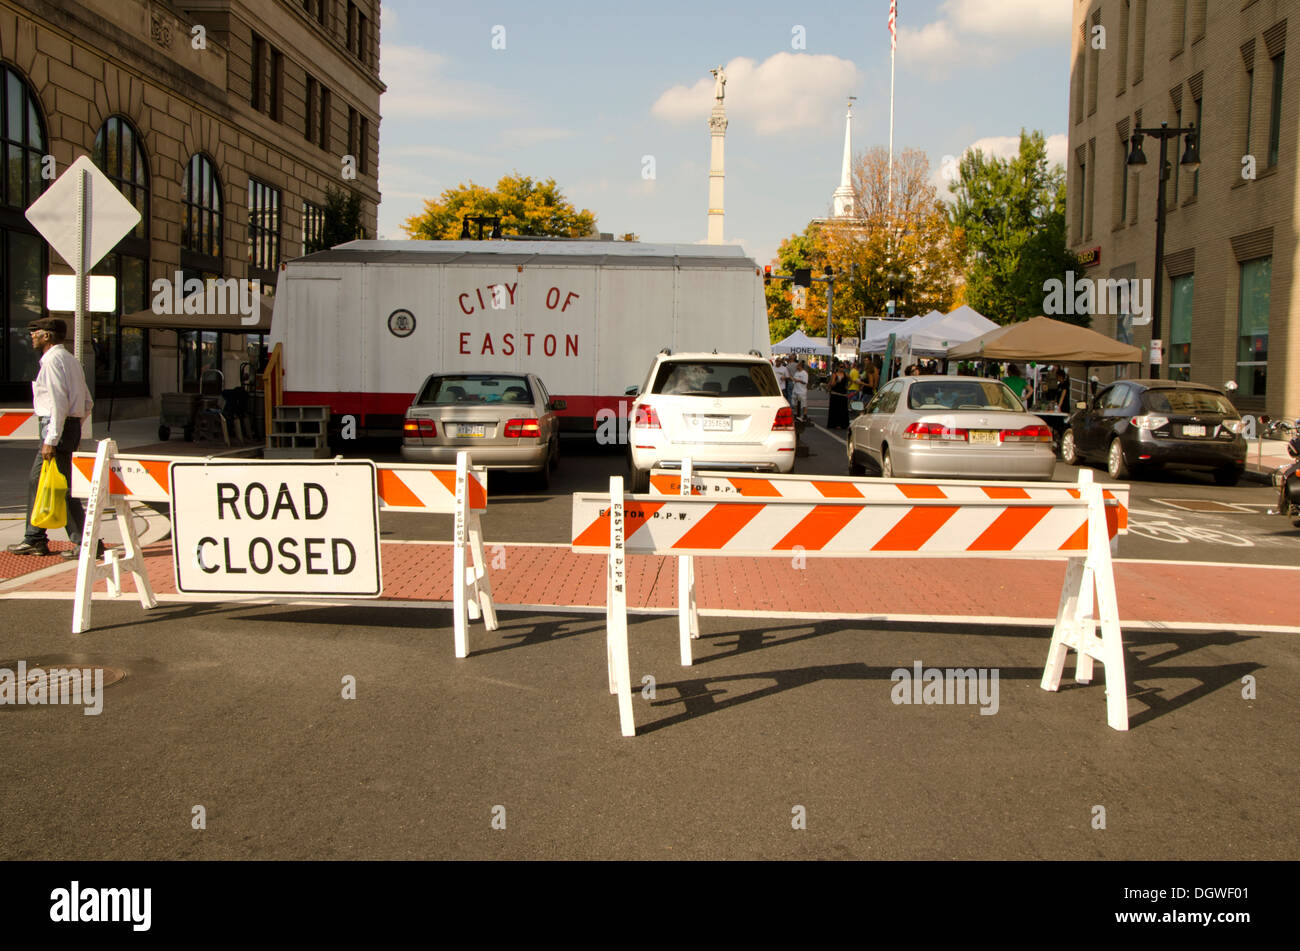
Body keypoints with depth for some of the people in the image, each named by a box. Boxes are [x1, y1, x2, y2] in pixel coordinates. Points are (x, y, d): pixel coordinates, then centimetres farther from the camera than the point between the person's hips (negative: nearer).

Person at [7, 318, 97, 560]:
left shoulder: (52, 360, -12)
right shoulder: (70, 359, 18)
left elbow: (58, 402, -21)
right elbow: (87, 403, 17)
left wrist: (51, 440, -23)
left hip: (57, 429, -10)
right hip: (72, 424, 10)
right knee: (36, 479, 17)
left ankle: (85, 542, -6)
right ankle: (34, 539, 23)